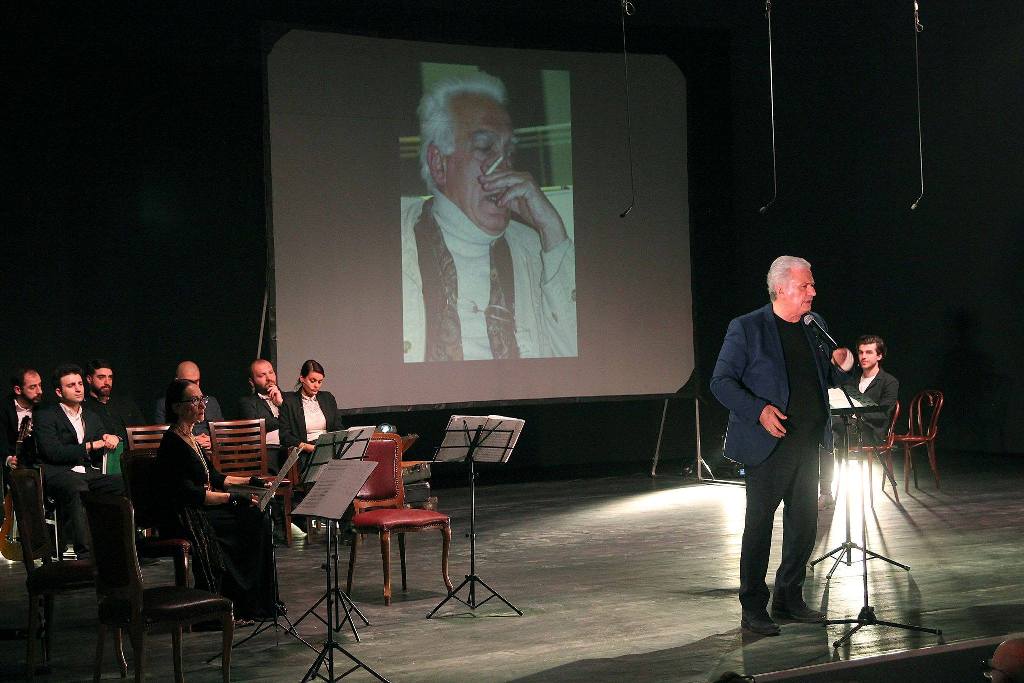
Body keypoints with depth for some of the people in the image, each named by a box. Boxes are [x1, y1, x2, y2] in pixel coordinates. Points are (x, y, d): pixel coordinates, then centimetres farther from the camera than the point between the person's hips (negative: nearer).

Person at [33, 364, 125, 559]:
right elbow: (52, 452, -8)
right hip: (59, 474, -5)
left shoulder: (92, 417, 27)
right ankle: (85, 553, -45)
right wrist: (89, 446, -8)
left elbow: (102, 452, 21)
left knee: (123, 483, -25)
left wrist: (110, 439, -4)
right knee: (77, 488, -40)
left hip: (89, 473, 5)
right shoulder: (45, 416, 7)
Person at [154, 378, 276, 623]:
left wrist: (250, 481, 13)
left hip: (201, 511, 9)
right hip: (184, 520, -9)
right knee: (252, 523, -16)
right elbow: (188, 494, -22)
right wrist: (233, 498, -24)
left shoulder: (191, 439, 15)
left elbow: (213, 479, 22)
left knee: (258, 517, -5)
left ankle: (260, 601, -2)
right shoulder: (172, 443, -15)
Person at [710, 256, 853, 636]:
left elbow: (825, 380, 20)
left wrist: (841, 367, -3)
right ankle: (753, 611, 6)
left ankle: (789, 599, 26)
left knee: (804, 525, 12)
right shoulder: (746, 329, -8)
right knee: (758, 526, -2)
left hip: (808, 444, 7)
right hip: (769, 446, -6)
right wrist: (758, 410, -23)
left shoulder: (814, 326, 11)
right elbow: (721, 382, -10)